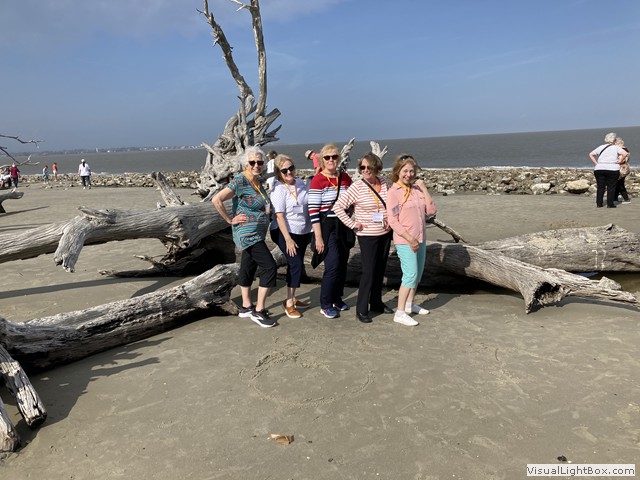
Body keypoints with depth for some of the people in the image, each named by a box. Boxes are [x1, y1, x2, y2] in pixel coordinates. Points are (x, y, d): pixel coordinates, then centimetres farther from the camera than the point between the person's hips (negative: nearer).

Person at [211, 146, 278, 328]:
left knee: (249, 267, 15)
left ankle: (246, 307, 26)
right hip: (247, 233, -9)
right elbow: (216, 200, -23)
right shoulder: (240, 181, -16)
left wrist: (267, 209, 7)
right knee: (269, 266, -11)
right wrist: (230, 220, -17)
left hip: (256, 234, 9)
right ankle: (259, 311, -3)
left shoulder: (258, 182, 9)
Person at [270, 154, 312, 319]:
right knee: (296, 265, -9)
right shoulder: (279, 190, -14)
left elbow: (309, 205, 16)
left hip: (303, 232, 6)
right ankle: (289, 302, 2)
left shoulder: (300, 183, 4)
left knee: (296, 266, 13)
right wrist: (288, 239, -21)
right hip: (287, 233, -6)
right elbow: (279, 216, -17)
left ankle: (292, 298, 27)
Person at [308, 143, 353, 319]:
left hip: (343, 227, 6)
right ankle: (325, 305, 7)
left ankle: (337, 299, 29)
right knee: (333, 266, -9)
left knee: (343, 264, 10)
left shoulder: (345, 178, 7)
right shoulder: (317, 180, -11)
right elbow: (313, 211, -14)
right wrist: (318, 237, -17)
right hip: (326, 228, -6)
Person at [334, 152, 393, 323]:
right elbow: (338, 207, -17)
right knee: (369, 271, -4)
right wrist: (352, 224, -15)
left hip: (385, 234, 5)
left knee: (380, 270, 14)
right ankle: (361, 309, 8)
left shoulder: (385, 184, 1)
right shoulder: (357, 187, -14)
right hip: (367, 235, -5)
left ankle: (376, 303, 30)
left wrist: (391, 220, 4)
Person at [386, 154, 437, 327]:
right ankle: (400, 313, 0)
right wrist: (410, 239, -17)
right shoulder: (393, 192, -11)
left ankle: (410, 304, 33)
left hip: (420, 239, 7)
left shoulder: (416, 189, 6)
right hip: (405, 241, -7)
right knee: (410, 275, -9)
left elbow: (431, 210, 0)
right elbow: (393, 221, -14)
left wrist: (424, 188, -4)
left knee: (417, 273, 16)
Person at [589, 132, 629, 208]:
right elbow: (625, 154, -14)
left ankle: (599, 204, 8)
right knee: (611, 187, 3)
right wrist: (620, 161, -2)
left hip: (599, 169, 3)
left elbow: (591, 154, 10)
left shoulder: (601, 147, 11)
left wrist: (596, 163, 8)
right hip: (612, 170, -3)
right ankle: (610, 204, 3)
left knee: (600, 187, 7)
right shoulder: (616, 147, 0)